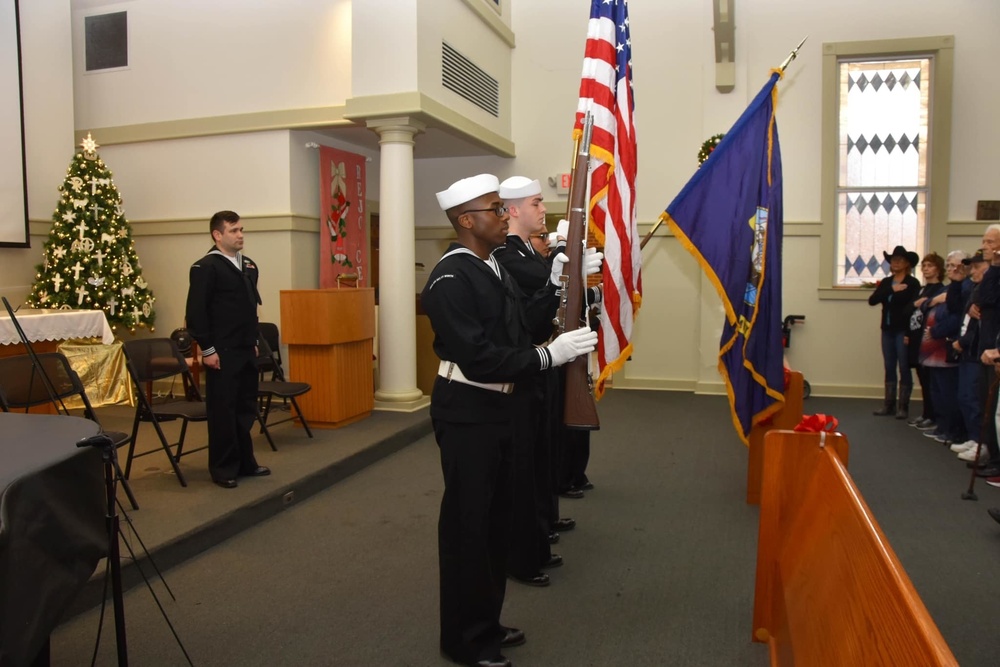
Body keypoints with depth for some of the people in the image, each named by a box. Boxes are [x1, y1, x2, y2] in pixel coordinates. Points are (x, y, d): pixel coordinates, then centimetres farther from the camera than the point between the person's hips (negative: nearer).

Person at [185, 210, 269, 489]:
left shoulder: (249, 265, 13)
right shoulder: (205, 267, -10)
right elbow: (196, 312, -14)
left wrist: (254, 341, 16)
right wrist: (207, 349, -15)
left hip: (247, 350, 7)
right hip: (222, 352, -7)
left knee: (246, 407, 13)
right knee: (223, 410, 1)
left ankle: (245, 462, 24)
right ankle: (223, 468, 12)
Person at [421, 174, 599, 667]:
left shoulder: (495, 265, 7)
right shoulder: (449, 278, -20)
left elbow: (517, 325, 8)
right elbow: (478, 359, -28)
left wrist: (555, 286, 1)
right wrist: (548, 355, -26)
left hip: (499, 408, 9)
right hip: (467, 413, -9)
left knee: (496, 518, 19)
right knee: (467, 523, 5)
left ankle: (486, 622, 36)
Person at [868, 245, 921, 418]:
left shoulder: (913, 283, -4)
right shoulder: (886, 282, 10)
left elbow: (913, 306, -12)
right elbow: (872, 300, -4)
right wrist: (891, 290, -17)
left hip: (903, 330, -5)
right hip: (887, 330, 5)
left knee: (904, 368, 0)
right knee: (889, 367, 10)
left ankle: (903, 407, 6)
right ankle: (889, 404, 17)